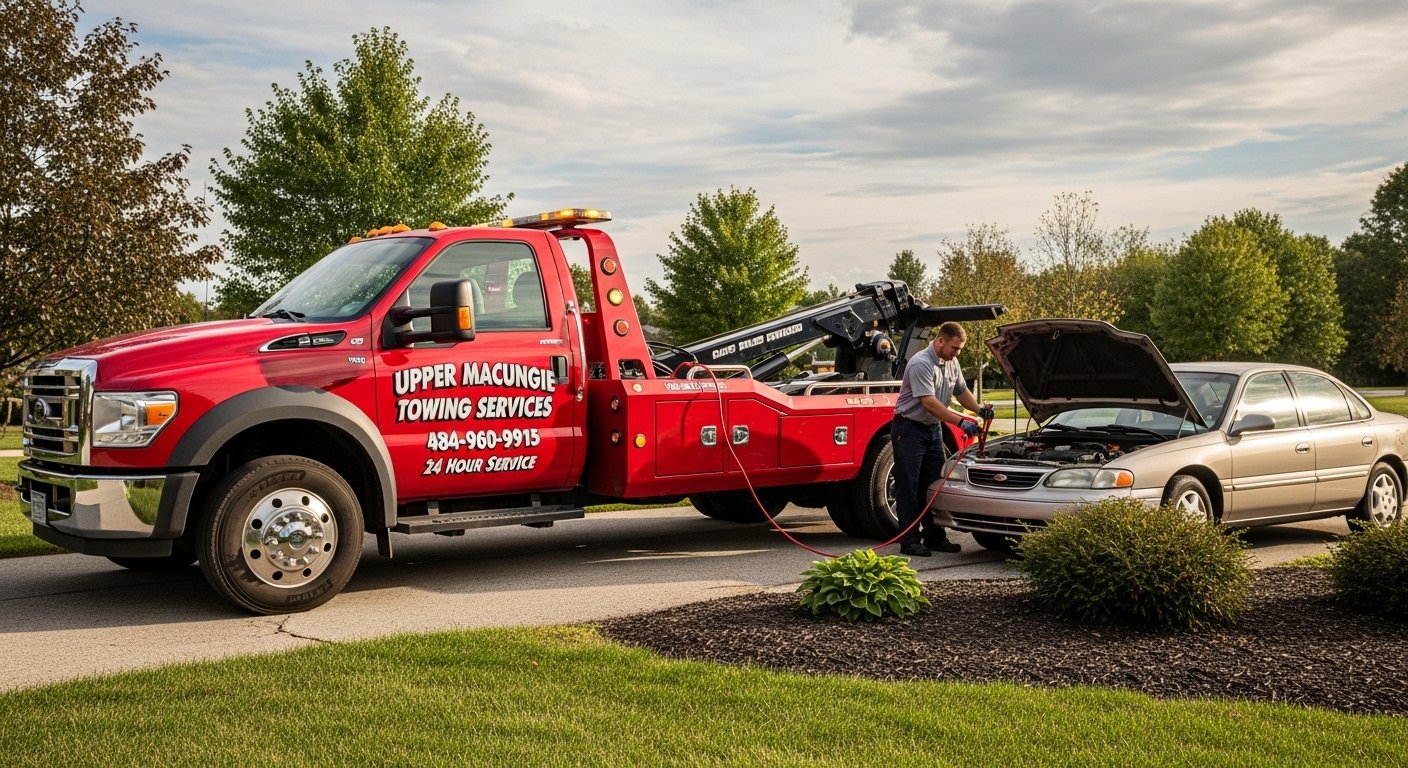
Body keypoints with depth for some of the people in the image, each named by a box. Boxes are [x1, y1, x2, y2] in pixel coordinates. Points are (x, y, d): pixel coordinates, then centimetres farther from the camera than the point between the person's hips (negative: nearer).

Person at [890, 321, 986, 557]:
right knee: (908, 487, -6)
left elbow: (961, 391, 18)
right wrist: (961, 422, -31)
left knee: (935, 485, 10)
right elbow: (929, 403, -29)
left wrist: (980, 409, 0)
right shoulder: (921, 364, -23)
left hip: (933, 428, 9)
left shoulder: (952, 363, 6)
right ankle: (909, 541, -5)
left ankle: (934, 537, 18)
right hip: (909, 429, -9)